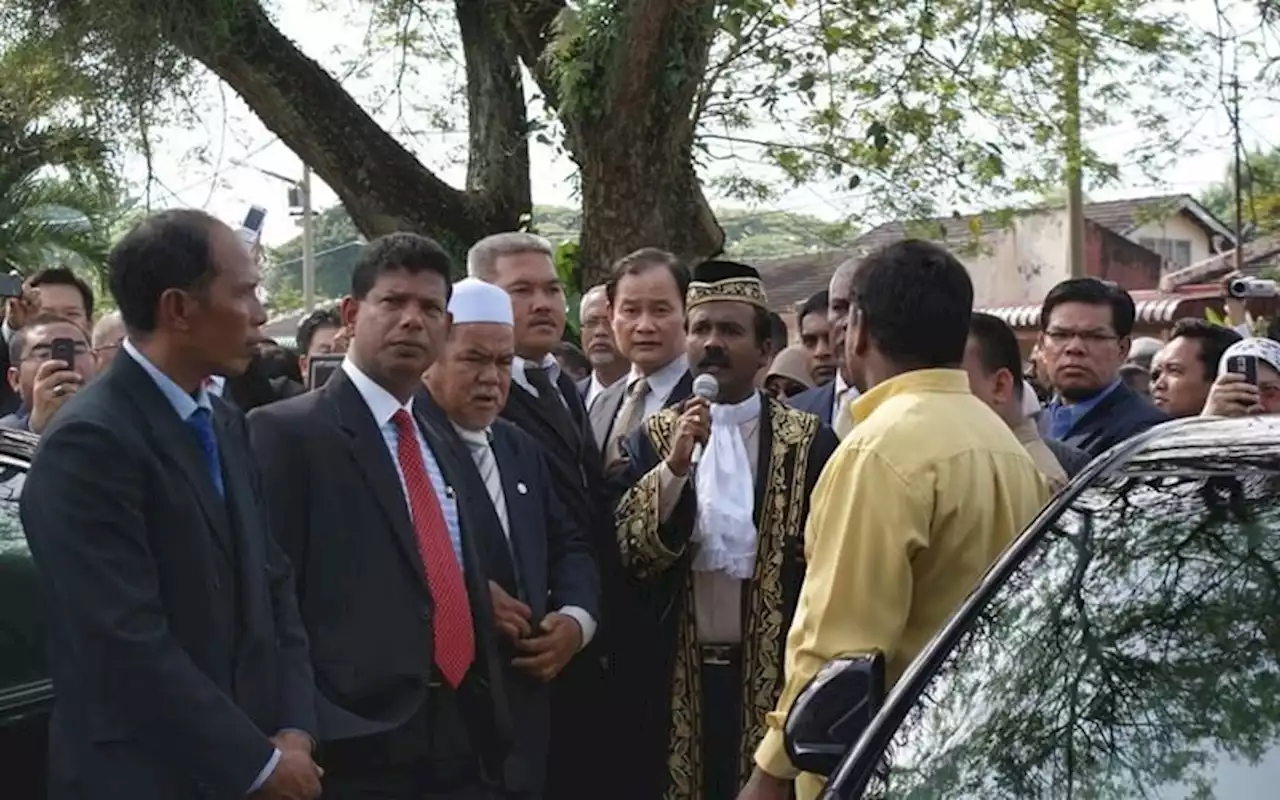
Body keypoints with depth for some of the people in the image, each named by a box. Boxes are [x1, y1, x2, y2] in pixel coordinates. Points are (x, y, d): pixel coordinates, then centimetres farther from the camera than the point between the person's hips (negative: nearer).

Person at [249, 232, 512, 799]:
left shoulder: (439, 446, 19)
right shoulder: (286, 432, -5)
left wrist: (492, 728, 13)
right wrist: (303, 736, -16)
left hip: (464, 739, 7)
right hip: (361, 748, -7)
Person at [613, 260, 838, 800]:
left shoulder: (808, 442, -1)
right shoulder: (651, 439, 4)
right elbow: (624, 553, -5)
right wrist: (674, 468, -18)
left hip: (773, 676, -1)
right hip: (673, 679, 1)